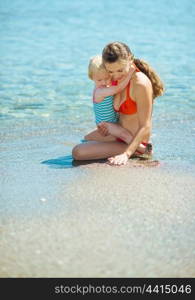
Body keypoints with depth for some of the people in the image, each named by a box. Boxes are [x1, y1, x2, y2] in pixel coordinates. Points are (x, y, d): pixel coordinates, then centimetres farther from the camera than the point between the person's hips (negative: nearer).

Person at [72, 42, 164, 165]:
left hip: (134, 143, -10)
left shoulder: (141, 83, -26)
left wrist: (126, 154, -35)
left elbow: (145, 127, -27)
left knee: (78, 152, -21)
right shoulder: (120, 79, 0)